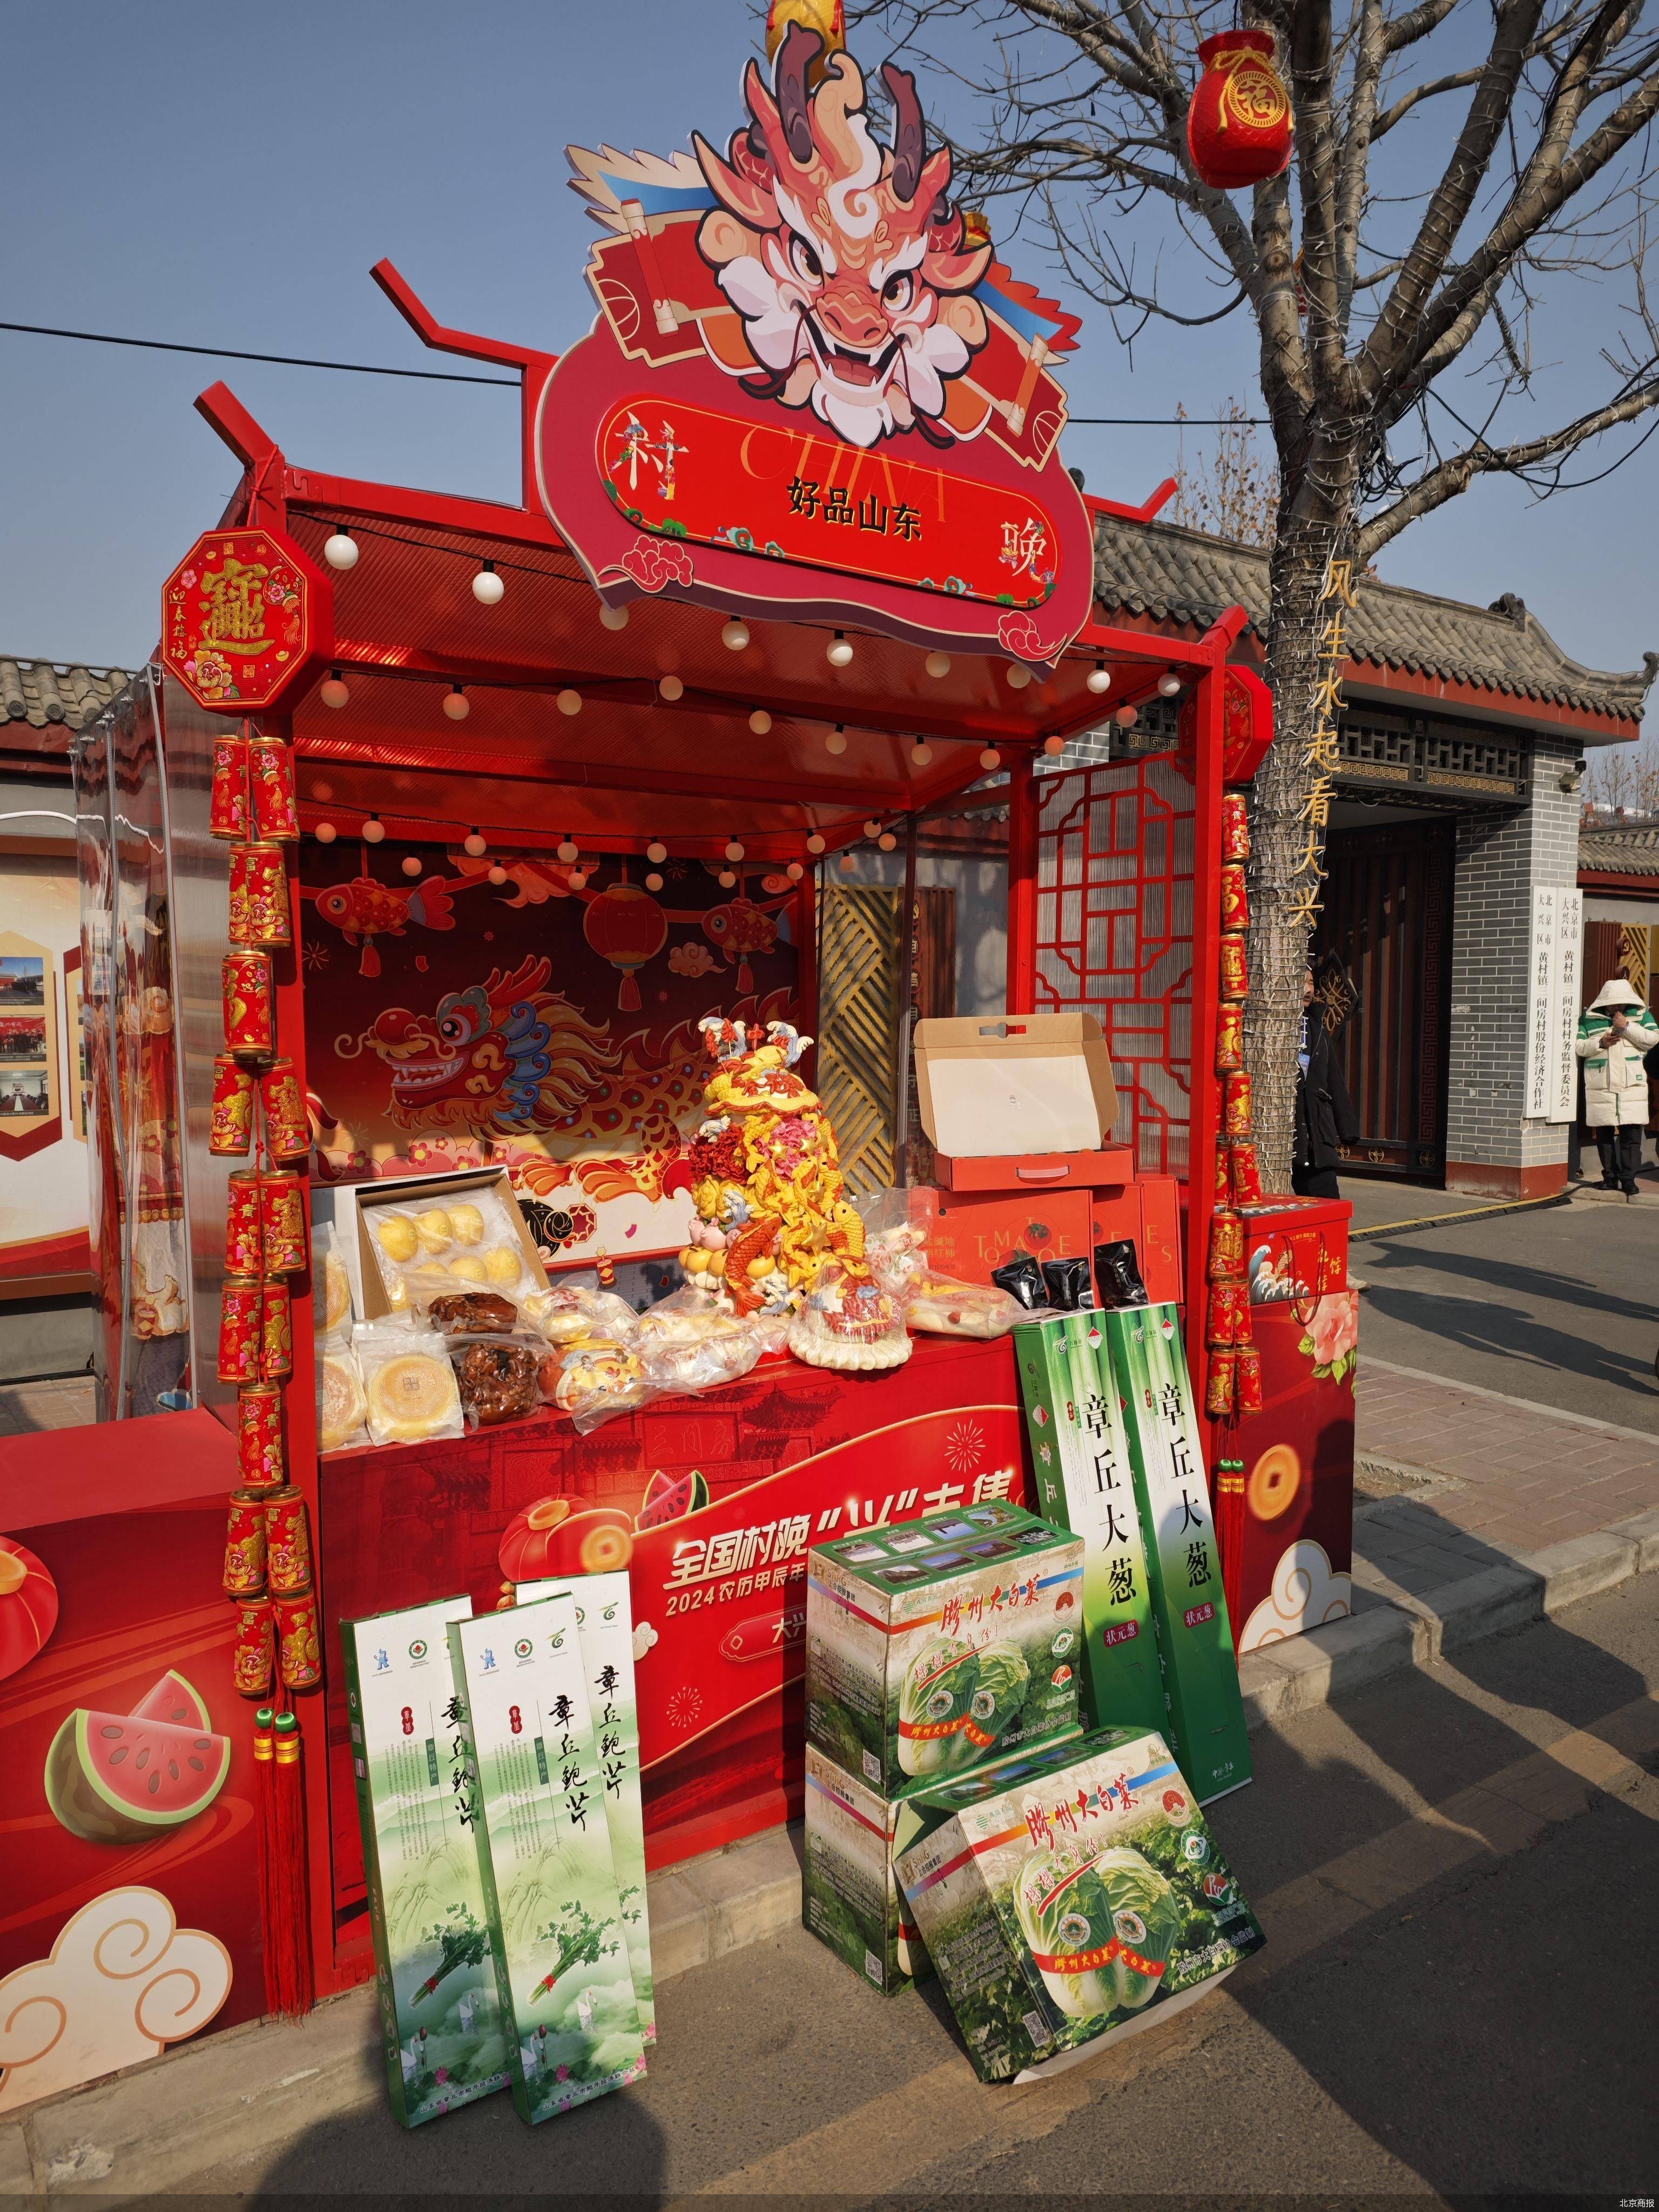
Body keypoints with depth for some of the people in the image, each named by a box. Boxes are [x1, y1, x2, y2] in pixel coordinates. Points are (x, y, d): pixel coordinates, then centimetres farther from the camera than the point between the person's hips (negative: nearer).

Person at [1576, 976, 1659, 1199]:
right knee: (1604, 1134, 4)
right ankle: (1610, 1177, 14)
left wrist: (1627, 1027, -11)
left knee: (1631, 1133, -4)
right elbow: (1578, 1046, 2)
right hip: (1600, 1087, 0)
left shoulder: (1640, 1013, 8)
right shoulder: (1589, 1017, 5)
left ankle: (1628, 1178, 2)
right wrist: (1600, 1043, -13)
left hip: (1632, 1085, 0)